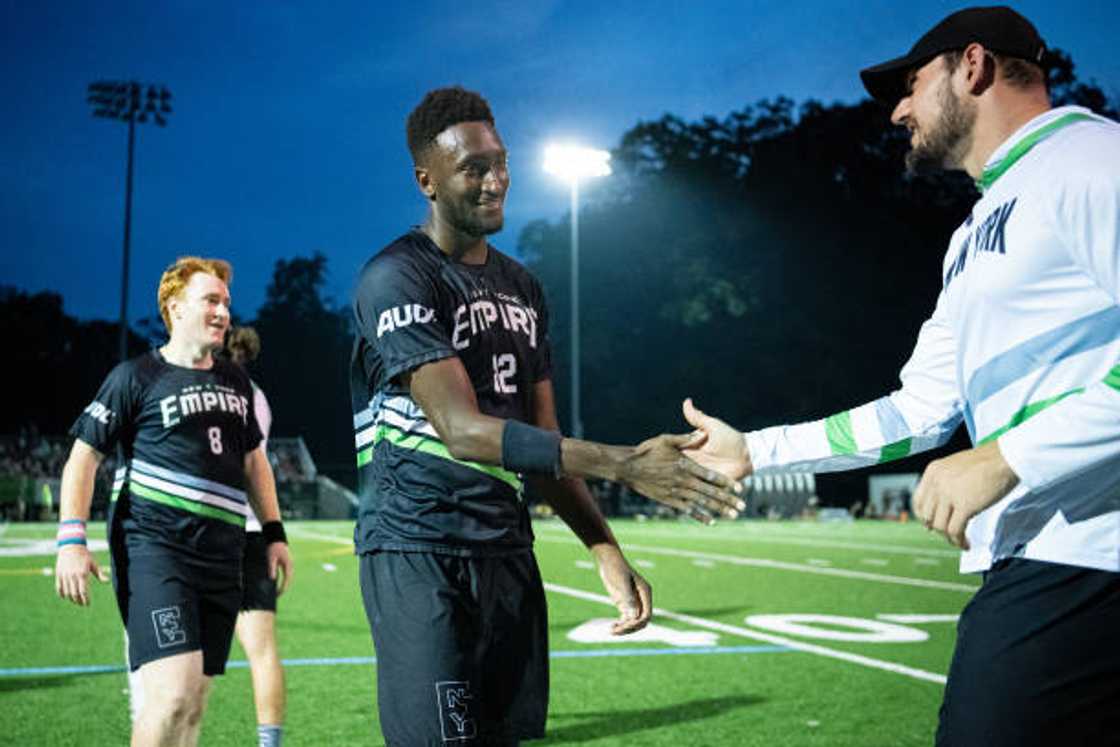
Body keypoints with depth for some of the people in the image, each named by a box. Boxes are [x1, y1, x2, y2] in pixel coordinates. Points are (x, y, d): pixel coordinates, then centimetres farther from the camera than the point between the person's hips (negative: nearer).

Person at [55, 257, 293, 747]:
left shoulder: (236, 382, 18)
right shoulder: (136, 376, 0)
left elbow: (253, 460, 26)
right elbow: (85, 455, -1)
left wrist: (274, 532, 20)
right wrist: (71, 540, -11)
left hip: (221, 556, 6)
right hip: (154, 546, -6)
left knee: (193, 706, 7)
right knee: (174, 693, -21)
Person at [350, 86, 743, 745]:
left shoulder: (523, 287, 14)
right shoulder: (397, 278, -11)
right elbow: (463, 431, -21)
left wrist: (607, 552, 3)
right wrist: (625, 463, -26)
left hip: (507, 549, 7)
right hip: (418, 549, -7)